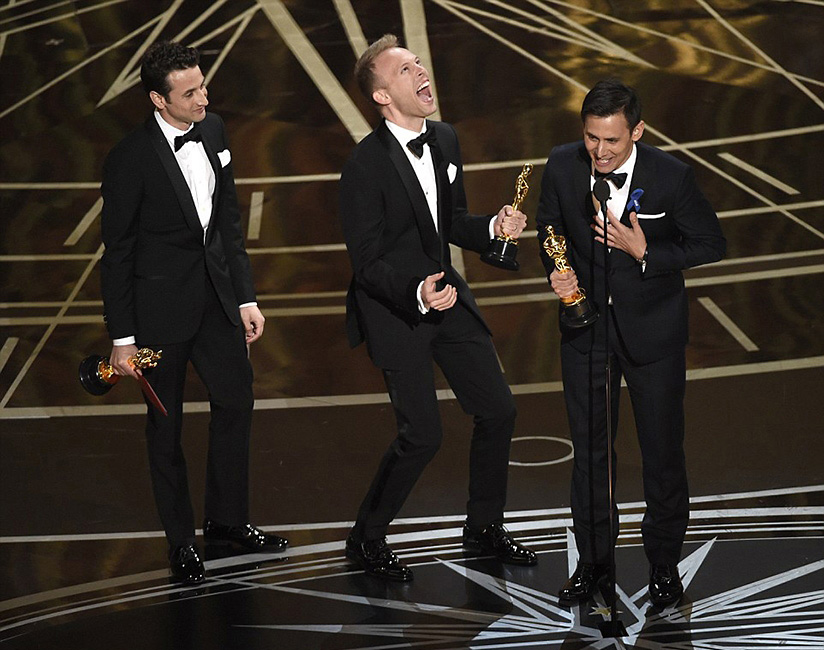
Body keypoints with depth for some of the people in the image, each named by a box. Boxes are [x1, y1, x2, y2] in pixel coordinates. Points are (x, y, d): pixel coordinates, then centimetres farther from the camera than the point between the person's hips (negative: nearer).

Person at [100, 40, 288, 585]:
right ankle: (181, 542, 22)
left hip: (215, 294, 6)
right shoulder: (131, 160, -21)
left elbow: (229, 220, 8)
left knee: (237, 400, 15)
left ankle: (227, 521, 33)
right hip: (160, 305, -6)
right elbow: (117, 251, -13)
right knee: (166, 423, 9)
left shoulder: (213, 131, -2)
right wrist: (122, 338, -12)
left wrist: (246, 297, 6)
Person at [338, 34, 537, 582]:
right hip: (394, 310, -7)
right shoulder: (366, 165, -21)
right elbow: (367, 261, -18)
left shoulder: (444, 140, 1)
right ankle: (367, 540, 14)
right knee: (422, 435, -7)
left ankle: (484, 529, 29)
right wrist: (417, 293, -34)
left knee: (498, 410, 9)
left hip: (446, 294, 7)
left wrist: (494, 228, -7)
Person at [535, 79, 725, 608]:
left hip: (652, 326, -2)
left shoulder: (671, 176, -20)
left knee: (663, 449, 7)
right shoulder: (563, 166, -11)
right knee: (589, 447, 12)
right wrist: (555, 269, -12)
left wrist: (646, 253, -22)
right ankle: (594, 558, 28)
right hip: (585, 321, 3)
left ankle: (664, 561, 26)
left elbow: (712, 245, -10)